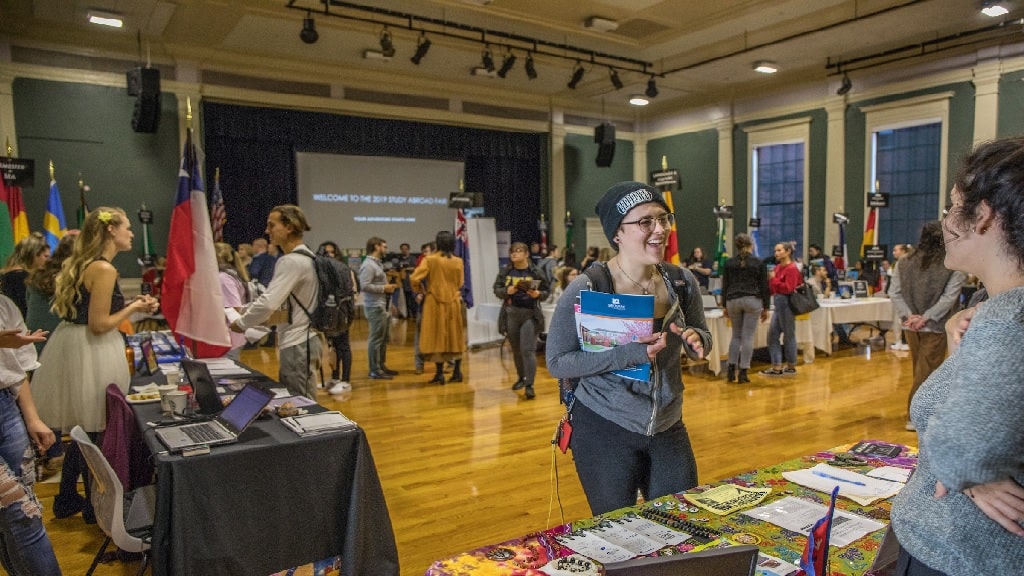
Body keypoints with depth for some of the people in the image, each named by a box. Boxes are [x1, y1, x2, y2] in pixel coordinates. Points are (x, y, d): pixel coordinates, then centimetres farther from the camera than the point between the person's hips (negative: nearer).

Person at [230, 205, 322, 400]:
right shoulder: (304, 257, 12)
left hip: (297, 344, -10)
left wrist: (241, 323, -9)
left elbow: (268, 303, -25)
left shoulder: (291, 261, -19)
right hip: (301, 340, 10)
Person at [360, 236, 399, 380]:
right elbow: (364, 286, -24)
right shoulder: (368, 265, -15)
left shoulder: (377, 263, 15)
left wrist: (388, 286, 7)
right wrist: (384, 288, -17)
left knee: (384, 337, 16)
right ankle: (375, 371, 4)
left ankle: (381, 366, 26)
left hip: (382, 306, 10)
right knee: (376, 339, -3)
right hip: (375, 307, -10)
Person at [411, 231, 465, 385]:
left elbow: (415, 278, -14)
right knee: (455, 336, 13)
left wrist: (422, 290, 3)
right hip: (454, 302, 3)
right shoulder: (458, 261, -1)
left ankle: (440, 373, 4)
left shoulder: (430, 259, -9)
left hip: (435, 302, -3)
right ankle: (457, 371, 16)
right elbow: (460, 283, 6)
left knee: (437, 337, 4)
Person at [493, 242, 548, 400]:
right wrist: (506, 291, -15)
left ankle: (529, 385, -7)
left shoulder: (536, 272, -3)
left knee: (528, 350, -9)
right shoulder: (505, 272, 4)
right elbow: (496, 289, 4)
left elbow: (546, 292, 2)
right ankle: (521, 377, 34)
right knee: (516, 349, 15)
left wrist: (538, 294, -19)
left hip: (530, 314, -3)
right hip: (511, 314, 4)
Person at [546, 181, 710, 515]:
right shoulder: (586, 290, -18)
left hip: (669, 428, 5)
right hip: (604, 430, -4)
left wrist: (696, 339, -14)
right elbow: (557, 362, -17)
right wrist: (628, 354, -28)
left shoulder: (682, 281, -3)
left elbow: (703, 337, 11)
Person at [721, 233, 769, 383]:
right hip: (753, 301, -2)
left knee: (736, 335, 14)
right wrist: (766, 308, 7)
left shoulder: (729, 263, 5)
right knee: (748, 337, 0)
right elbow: (764, 287, 1)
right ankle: (743, 372, 0)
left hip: (733, 301, 2)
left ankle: (731, 369, 6)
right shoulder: (758, 263, -1)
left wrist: (725, 306, 15)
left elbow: (725, 286, 8)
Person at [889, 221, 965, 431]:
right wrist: (925, 318, -16)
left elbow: (894, 293, -3)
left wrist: (908, 316, -8)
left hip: (911, 326, 4)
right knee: (926, 371, 2)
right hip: (935, 327, -4)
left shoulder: (905, 263, 1)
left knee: (920, 369, 17)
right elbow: (949, 297, -17)